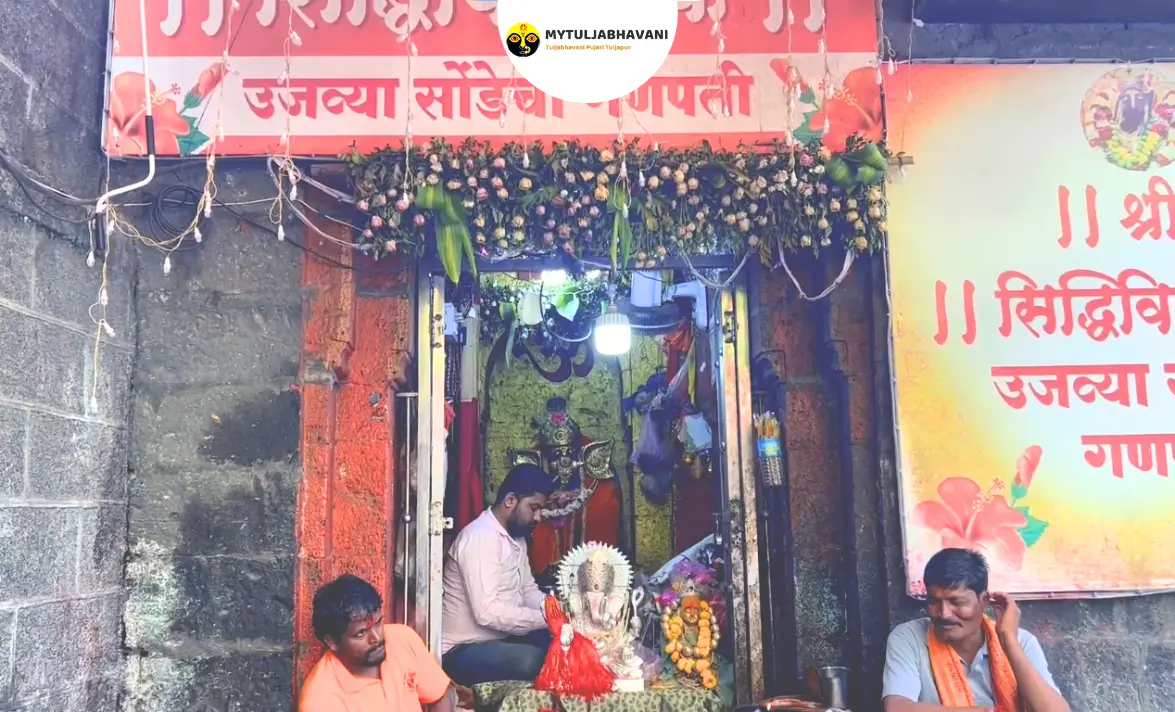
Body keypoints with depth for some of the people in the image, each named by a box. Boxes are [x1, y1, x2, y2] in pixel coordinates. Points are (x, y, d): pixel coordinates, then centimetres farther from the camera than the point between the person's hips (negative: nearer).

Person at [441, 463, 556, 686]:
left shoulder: (517, 537, 9)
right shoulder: (480, 537, -21)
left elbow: (529, 591, 13)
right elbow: (487, 613, -29)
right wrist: (546, 618, -24)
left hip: (501, 638, 10)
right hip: (462, 651, -10)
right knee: (533, 660, -33)